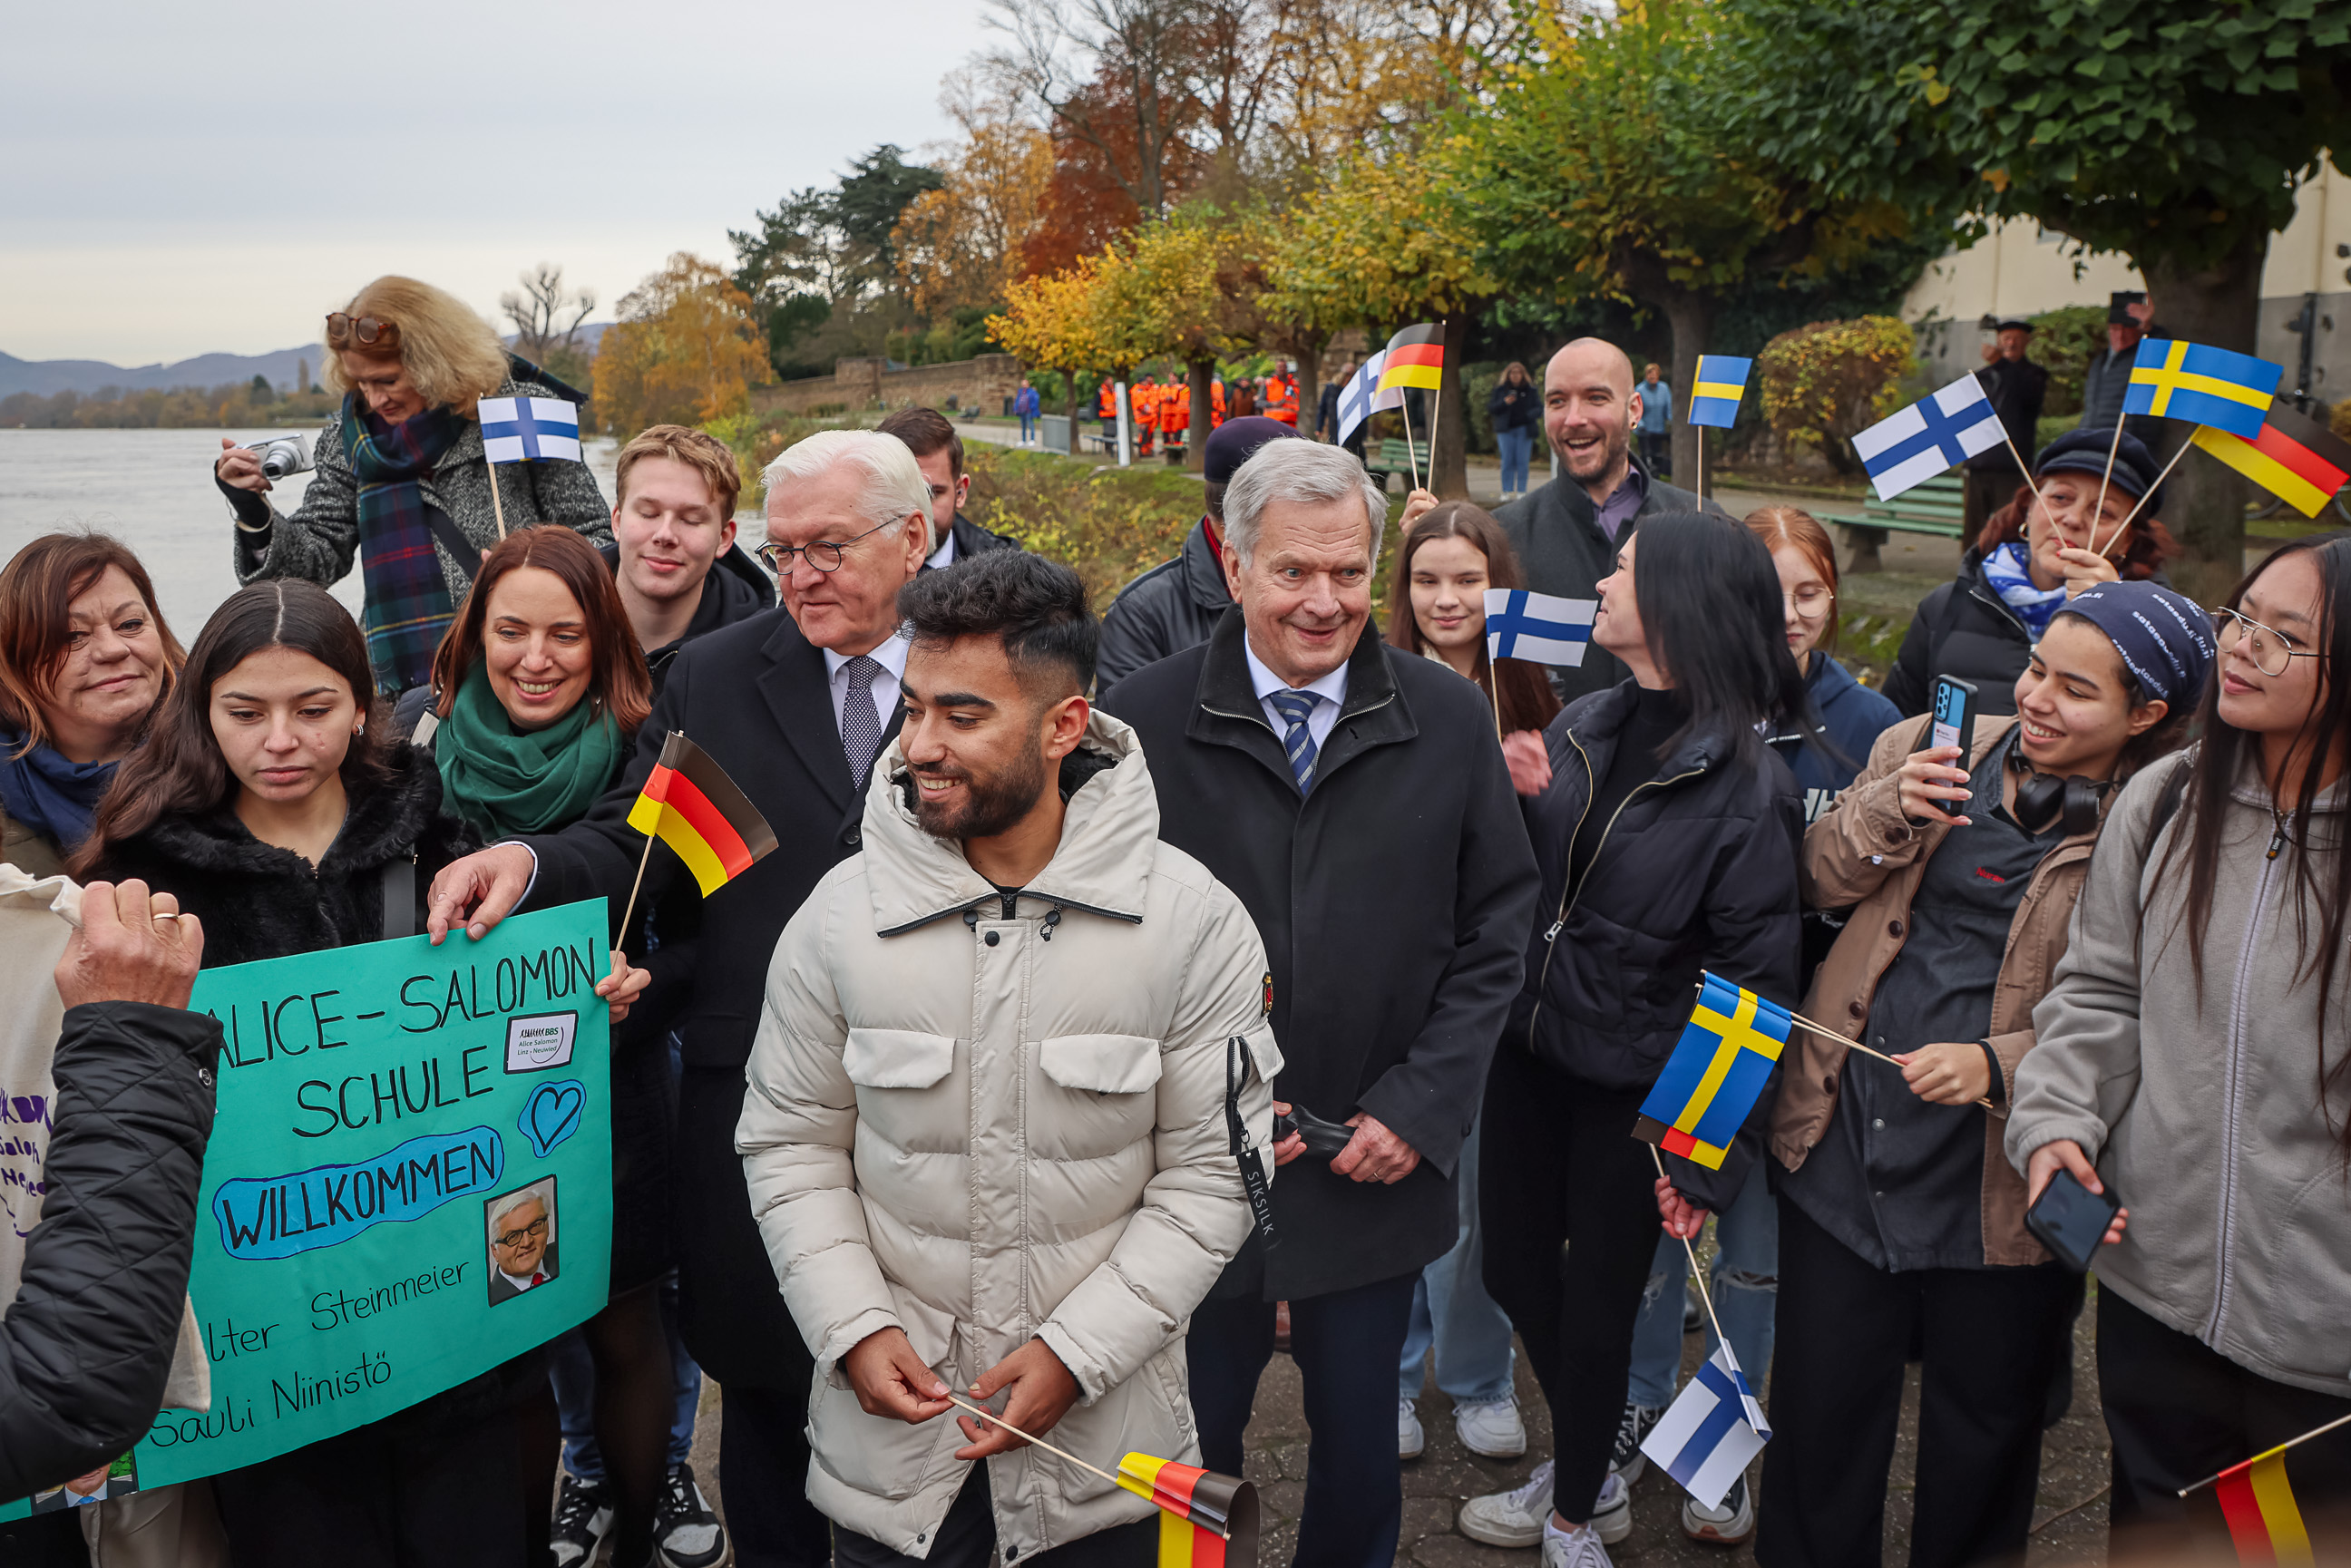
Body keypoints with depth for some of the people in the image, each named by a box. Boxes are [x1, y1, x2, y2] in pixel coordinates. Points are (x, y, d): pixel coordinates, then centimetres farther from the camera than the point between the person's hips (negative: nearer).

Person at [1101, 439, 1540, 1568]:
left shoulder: (1450, 722, -2)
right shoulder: (1145, 721, -7)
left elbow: (1495, 933, 2)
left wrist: (1421, 1107, -7)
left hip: (1381, 1169, 2)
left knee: (1360, 1449, 17)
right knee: (1191, 1443, 13)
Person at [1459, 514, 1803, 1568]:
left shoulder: (1742, 782, -16)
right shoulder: (1580, 727, 0)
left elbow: (1754, 983, -15)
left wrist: (1707, 1154, -16)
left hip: (1633, 1083, -6)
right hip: (1530, 1049, 6)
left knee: (1596, 1302, 9)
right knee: (1514, 1267, 18)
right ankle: (1584, 1473, 43)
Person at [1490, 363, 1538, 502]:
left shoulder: (1530, 390, 7)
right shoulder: (1500, 389, 7)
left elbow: (1538, 407, 11)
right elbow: (1491, 408, 4)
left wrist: (1536, 414, -12)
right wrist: (1504, 403, -12)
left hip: (1524, 429, 0)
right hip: (1506, 429, 0)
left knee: (1522, 461, -2)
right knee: (1507, 461, -1)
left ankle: (1521, 491, 3)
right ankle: (1506, 491, 3)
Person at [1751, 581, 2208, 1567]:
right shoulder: (1931, 751, 3)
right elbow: (1822, 881, 6)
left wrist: (1999, 1067, -25)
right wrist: (1888, 812, -13)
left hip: (2000, 1181, -3)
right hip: (1847, 1143, 3)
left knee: (1983, 1426, 16)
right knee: (1820, 1405, 14)